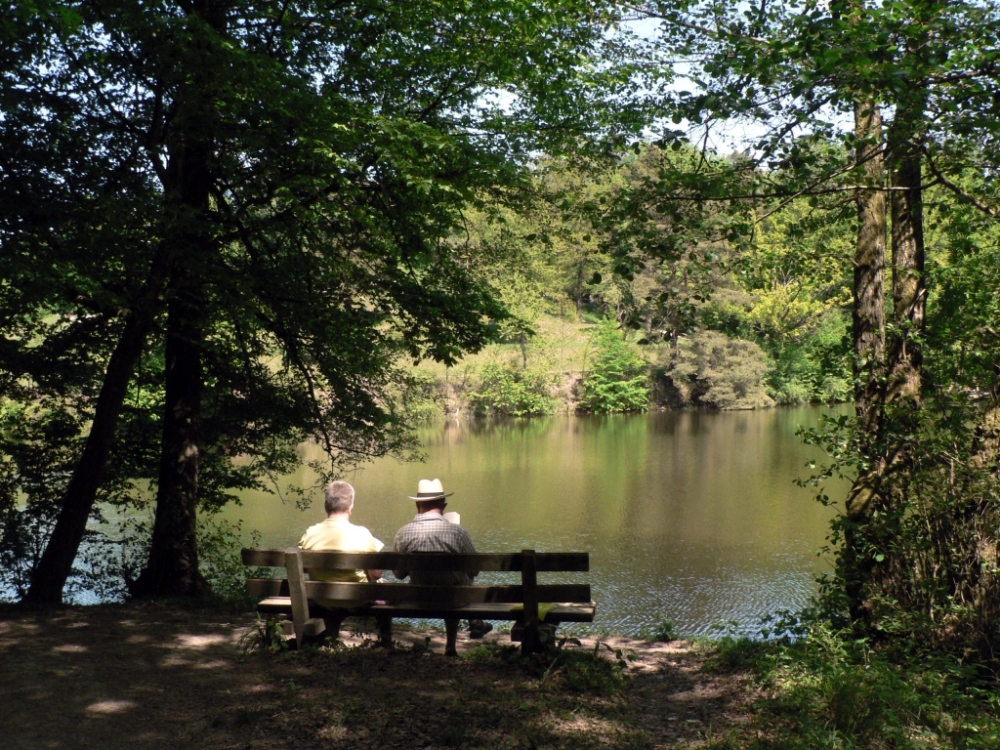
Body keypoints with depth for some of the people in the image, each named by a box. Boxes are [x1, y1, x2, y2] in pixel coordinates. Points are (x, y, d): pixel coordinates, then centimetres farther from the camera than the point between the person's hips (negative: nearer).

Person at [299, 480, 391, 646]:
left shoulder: (310, 534, -16)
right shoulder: (362, 534, -22)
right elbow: (376, 574, -14)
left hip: (322, 602, 3)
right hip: (358, 602, -2)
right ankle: (386, 642, 38)